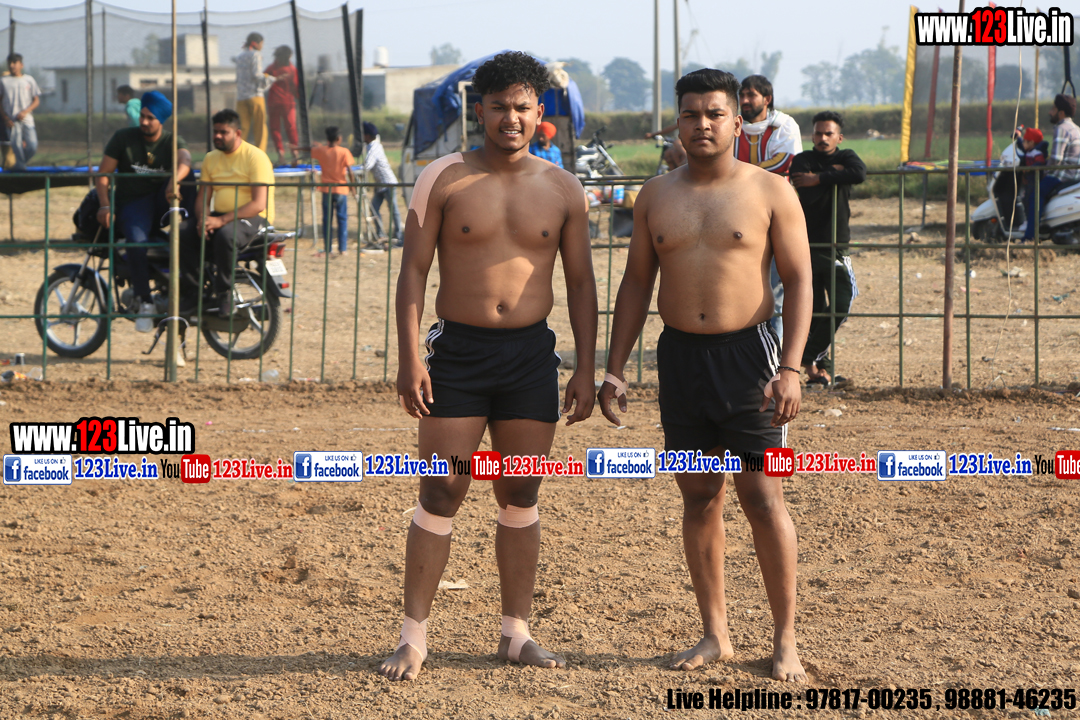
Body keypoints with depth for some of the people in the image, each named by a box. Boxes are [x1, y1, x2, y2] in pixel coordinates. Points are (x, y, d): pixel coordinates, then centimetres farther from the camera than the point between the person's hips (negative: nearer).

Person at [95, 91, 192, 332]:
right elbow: (104, 173, 1)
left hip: (161, 202, 1)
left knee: (188, 177, -29)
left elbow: (185, 161, -21)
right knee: (137, 241, -33)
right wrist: (105, 205, -16)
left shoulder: (173, 141, 3)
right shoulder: (123, 138, 3)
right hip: (131, 202, -1)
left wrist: (174, 182, -45)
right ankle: (144, 302, -25)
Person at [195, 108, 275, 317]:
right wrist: (202, 220, -12)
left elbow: (258, 204, -18)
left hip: (253, 218, -7)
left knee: (225, 235, -39)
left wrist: (222, 220, -26)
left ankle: (224, 293, -24)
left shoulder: (255, 157, -10)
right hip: (219, 217, 7)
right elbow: (203, 197, 12)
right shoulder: (211, 158, 12)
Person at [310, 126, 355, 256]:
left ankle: (327, 249, 8)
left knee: (327, 220, 8)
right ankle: (342, 248, 2)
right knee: (342, 219, 4)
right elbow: (350, 171, -12)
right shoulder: (344, 152, -9)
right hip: (341, 189, -2)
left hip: (326, 189, 2)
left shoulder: (320, 150, 0)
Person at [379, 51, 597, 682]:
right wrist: (409, 359, -11)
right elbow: (414, 271, -2)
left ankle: (517, 632, 15)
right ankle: (415, 637, 1)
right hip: (458, 352, -2)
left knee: (521, 496, 7)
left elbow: (581, 282, 9)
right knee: (442, 494, -4)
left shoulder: (562, 190, 6)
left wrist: (586, 370, 3)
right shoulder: (444, 180, 0)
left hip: (532, 355, 2)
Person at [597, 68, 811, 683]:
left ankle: (786, 640, 3)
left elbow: (799, 281, -3)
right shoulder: (656, 196, 9)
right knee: (700, 498, 7)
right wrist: (615, 369, 8)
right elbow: (636, 285, 14)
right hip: (680, 355, 4)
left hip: (747, 353, -4)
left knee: (763, 498, -4)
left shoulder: (770, 192, -2)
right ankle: (716, 636, 15)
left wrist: (791, 368, -13)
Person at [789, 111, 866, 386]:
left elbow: (860, 174, -18)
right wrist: (834, 175, -9)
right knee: (814, 310, -1)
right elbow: (807, 196, -17)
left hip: (837, 247, 2)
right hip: (808, 246, -2)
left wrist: (820, 178, -18)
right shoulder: (803, 161, 1)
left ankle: (810, 357, 2)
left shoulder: (846, 158, 8)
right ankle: (820, 365, 7)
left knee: (841, 304, -10)